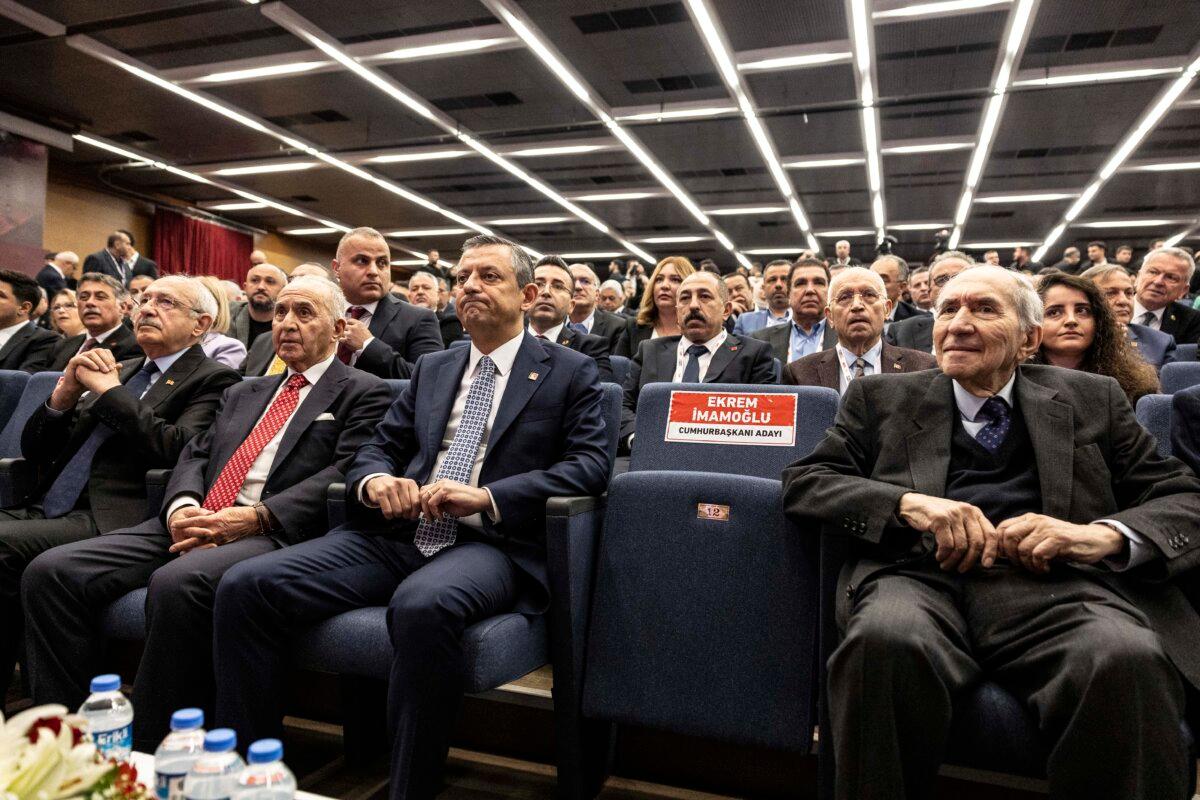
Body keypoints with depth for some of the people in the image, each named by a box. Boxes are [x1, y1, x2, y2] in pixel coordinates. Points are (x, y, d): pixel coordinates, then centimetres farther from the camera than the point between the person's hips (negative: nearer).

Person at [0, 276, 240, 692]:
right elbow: (33, 449, 21)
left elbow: (176, 449, -17)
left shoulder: (213, 379, 1)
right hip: (42, 510, 7)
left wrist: (109, 389, -8)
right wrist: (65, 393, 1)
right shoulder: (119, 369, 22)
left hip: (107, 519, -7)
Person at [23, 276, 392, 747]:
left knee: (176, 583, -35)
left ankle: (149, 757, -19)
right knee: (51, 571, -9)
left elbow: (347, 474, -9)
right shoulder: (243, 393, 28)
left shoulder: (364, 393, 5)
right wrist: (182, 507, -4)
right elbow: (196, 456, 19)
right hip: (192, 526, 7)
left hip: (274, 533, -7)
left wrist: (255, 518, -18)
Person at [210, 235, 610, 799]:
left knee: (422, 606, -38)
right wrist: (376, 481, -5)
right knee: (245, 585, -13)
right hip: (397, 534, 5)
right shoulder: (432, 369, 22)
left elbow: (590, 463, -4)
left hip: (491, 543, -5)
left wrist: (486, 497, -17)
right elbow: (380, 446, 21)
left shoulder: (570, 372, 7)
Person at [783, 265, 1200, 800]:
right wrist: (908, 502, -10)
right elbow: (802, 481, 9)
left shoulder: (1093, 399, 22)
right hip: (921, 574, 0)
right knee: (885, 641, -36)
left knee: (1127, 659, -34)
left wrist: (1105, 534, -7)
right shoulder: (882, 398, 19)